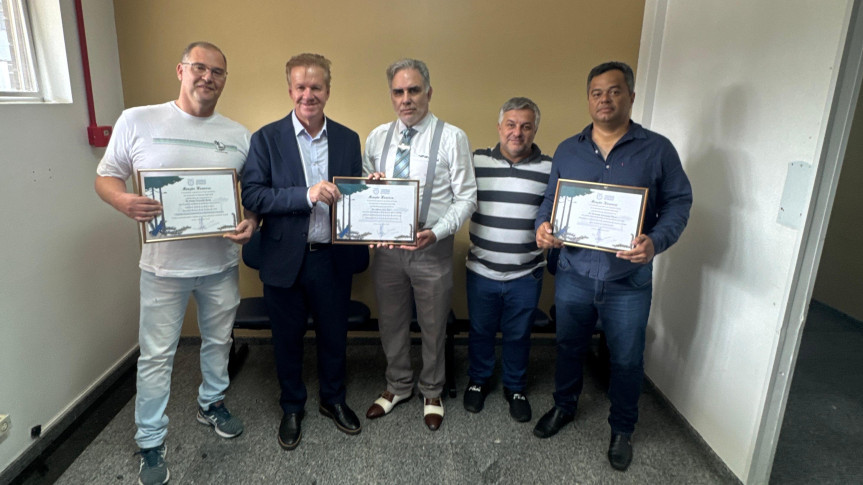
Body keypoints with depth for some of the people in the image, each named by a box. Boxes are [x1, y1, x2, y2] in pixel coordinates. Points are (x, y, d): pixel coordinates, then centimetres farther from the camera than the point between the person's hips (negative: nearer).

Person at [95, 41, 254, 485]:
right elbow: (105, 177, 1)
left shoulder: (239, 135, 3)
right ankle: (151, 444, 26)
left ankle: (211, 403, 44)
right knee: (156, 355, 8)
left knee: (218, 341, 19)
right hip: (163, 265, -2)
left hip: (222, 263, 3)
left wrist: (251, 221, -13)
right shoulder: (136, 121, -4)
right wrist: (124, 202, -21)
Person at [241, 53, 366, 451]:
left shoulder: (348, 139, 3)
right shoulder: (267, 139, -5)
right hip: (285, 260, -2)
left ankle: (333, 400, 41)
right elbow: (251, 196, -13)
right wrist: (307, 195, -24)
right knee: (287, 339, 15)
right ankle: (292, 407, 38)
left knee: (334, 335, 17)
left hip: (332, 258, 2)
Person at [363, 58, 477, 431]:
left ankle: (432, 393, 39)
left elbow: (466, 197, -9)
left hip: (432, 248, -3)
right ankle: (398, 387, 43)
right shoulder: (376, 138, 5)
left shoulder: (452, 138, -8)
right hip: (386, 247, 4)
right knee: (391, 323, 18)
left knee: (433, 327, 14)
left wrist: (436, 233, -23)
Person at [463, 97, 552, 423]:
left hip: (526, 275, 0)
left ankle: (515, 388, 39)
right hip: (481, 271, 1)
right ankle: (478, 381, 42)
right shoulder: (476, 161, -2)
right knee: (480, 331, 17)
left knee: (518, 335, 16)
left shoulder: (550, 168, -3)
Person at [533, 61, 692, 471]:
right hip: (574, 274, 2)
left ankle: (622, 429, 38)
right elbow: (550, 200, 8)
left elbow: (678, 203, -4)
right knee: (569, 346, 19)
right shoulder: (567, 150, 4)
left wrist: (656, 241, -22)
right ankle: (564, 406, 45)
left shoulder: (657, 149, -4)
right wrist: (542, 226, -14)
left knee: (626, 360, 13)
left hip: (629, 281, -2)